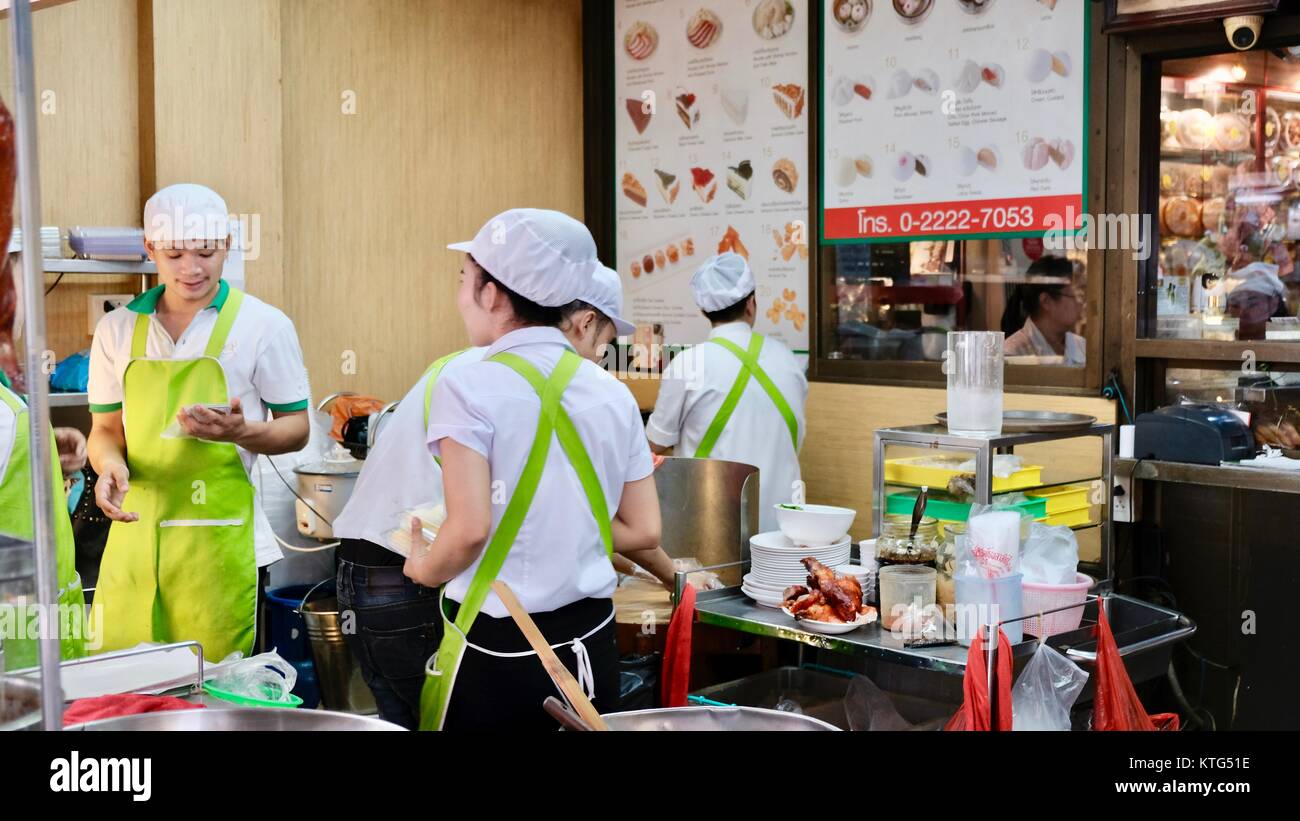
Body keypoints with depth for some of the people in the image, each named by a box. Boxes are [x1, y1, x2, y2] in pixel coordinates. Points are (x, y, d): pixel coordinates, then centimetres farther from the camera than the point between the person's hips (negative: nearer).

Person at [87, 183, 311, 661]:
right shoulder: (117, 329, 9)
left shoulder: (263, 325, -1)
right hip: (136, 532, 3)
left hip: (221, 540, -3)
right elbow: (106, 430, 14)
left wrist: (240, 432, -18)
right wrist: (110, 466, -9)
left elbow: (295, 430, 2)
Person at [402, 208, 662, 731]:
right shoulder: (613, 394, 1)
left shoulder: (469, 388, -14)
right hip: (591, 644, 5)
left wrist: (425, 569, -2)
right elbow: (643, 532, 3)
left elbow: (469, 529, -22)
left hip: (496, 654, -4)